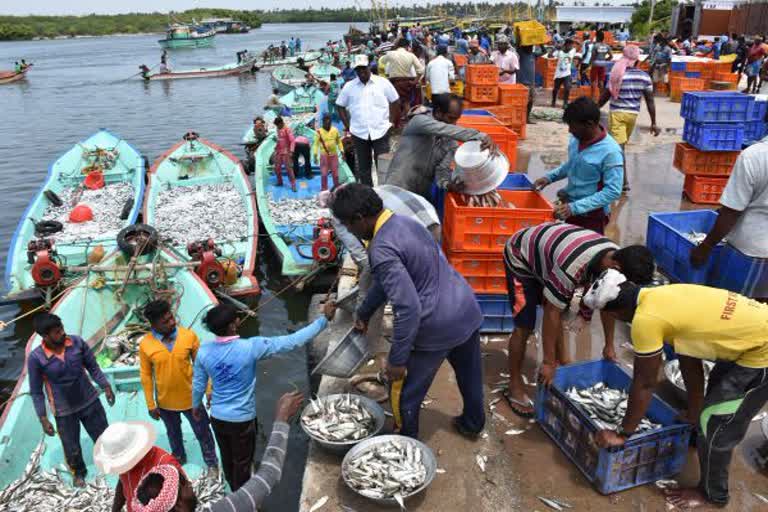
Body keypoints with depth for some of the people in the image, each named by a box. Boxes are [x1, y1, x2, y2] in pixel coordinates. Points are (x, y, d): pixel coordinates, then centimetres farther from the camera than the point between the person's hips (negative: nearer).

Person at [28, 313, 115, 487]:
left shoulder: (77, 342, -15)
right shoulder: (35, 358, -20)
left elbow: (93, 367, -1)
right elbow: (36, 392, -10)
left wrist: (106, 387, -10)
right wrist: (43, 419, -11)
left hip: (90, 401, 2)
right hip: (64, 412, -2)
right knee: (72, 448, 17)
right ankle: (79, 473, 48)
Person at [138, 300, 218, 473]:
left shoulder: (189, 335, -17)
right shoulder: (145, 344, -17)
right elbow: (146, 376, -7)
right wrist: (151, 404, -3)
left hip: (191, 397, -1)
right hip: (165, 401, 1)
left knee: (203, 432, 15)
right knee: (173, 433, 26)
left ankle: (212, 464, 38)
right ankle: (178, 458, 53)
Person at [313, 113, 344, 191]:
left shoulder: (335, 130, 1)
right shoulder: (319, 132, -5)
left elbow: (339, 142, 9)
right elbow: (316, 144, -4)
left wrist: (342, 151, 4)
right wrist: (315, 155, -11)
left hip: (334, 155, 2)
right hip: (324, 155, -2)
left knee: (335, 173, 7)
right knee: (324, 174, -1)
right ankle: (324, 189, 10)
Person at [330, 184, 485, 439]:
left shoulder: (382, 250, -24)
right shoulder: (404, 222, 5)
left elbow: (408, 308, -29)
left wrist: (397, 360, -19)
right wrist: (364, 312, 29)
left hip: (437, 328, -9)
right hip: (468, 312, 9)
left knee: (403, 391, 14)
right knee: (470, 375, 30)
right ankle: (472, 424, 53)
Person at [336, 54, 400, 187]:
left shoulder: (383, 83, 1)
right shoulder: (349, 86, 5)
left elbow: (395, 101, 8)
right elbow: (340, 106, 13)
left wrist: (391, 121, 1)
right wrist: (348, 125, 5)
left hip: (381, 131, -2)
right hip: (359, 133, 2)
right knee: (363, 167, 9)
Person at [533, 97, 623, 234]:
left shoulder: (610, 152, -24)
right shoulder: (576, 139, -2)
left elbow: (613, 191, -25)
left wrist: (575, 207, -30)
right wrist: (550, 177, 1)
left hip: (591, 215, -7)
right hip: (570, 209, 7)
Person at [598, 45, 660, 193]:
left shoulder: (618, 75, -11)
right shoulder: (645, 77, -1)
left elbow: (605, 96, -6)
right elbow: (650, 101, 0)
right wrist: (653, 123, 5)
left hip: (617, 113, -4)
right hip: (633, 114, 5)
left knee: (618, 147, -6)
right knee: (621, 145, 21)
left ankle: (624, 182, -12)